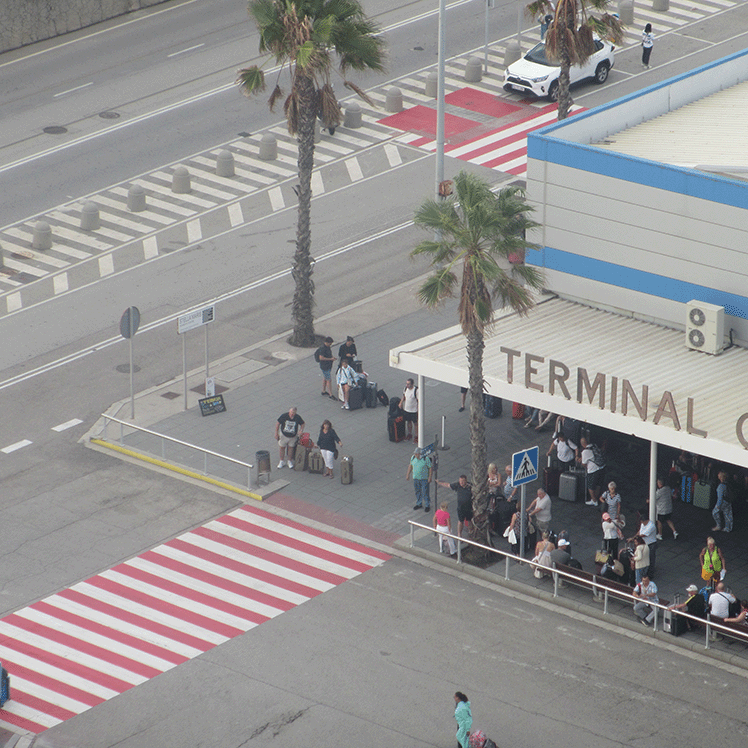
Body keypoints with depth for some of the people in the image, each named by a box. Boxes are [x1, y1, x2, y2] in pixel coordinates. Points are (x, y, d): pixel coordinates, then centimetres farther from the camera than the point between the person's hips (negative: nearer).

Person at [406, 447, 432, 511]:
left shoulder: (426, 458, -22)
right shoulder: (413, 457, -8)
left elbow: (430, 468, -14)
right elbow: (411, 465, 8)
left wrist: (430, 477, -15)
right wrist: (408, 474, 11)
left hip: (424, 478, -5)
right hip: (416, 477, 5)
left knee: (425, 492, 0)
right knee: (418, 491, 16)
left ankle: (427, 506, 16)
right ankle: (419, 504, 34)